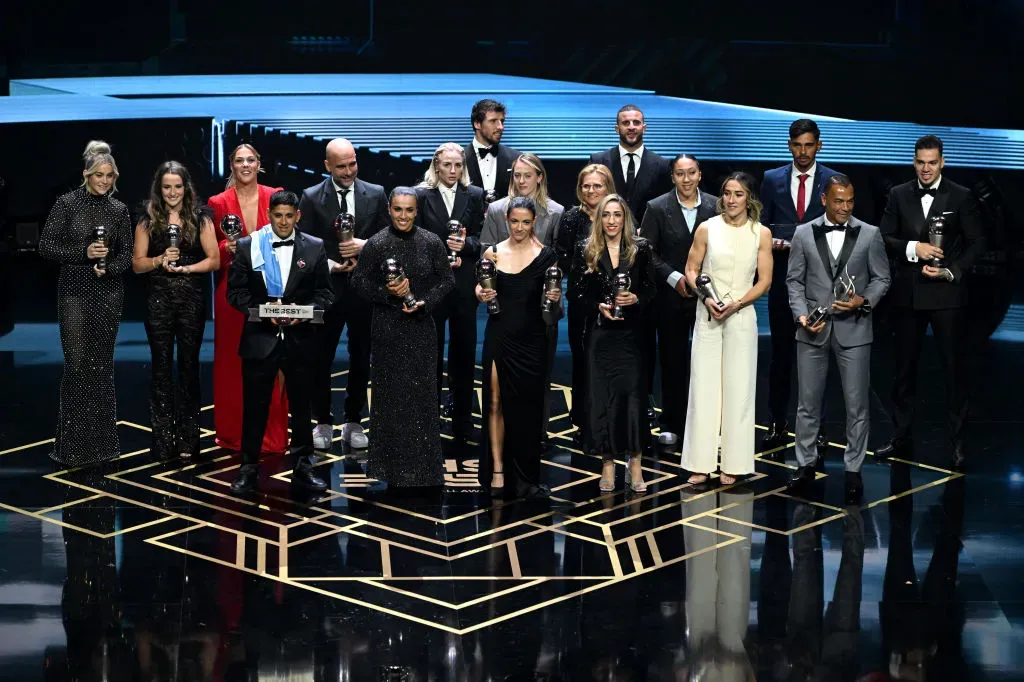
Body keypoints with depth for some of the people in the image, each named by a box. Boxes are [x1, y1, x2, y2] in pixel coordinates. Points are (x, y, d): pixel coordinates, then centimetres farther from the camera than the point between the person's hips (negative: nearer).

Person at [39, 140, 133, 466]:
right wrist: (84, 252, -16)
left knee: (102, 365, 5)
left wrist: (108, 268, -12)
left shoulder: (119, 210, 6)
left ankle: (102, 440, 13)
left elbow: (126, 254, 9)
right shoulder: (67, 203, -3)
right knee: (77, 363, -7)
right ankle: (72, 443, 1)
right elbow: (46, 246, -5)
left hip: (109, 292, 3)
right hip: (75, 292, -3)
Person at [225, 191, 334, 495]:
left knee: (301, 405, 10)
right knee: (254, 407, 4)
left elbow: (324, 293, 4)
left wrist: (303, 310, -15)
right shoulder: (247, 246, 1)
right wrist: (263, 312, -15)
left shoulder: (314, 248, 3)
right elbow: (235, 291, 0)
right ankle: (249, 469, 13)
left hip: (300, 339, 1)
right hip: (260, 338, -1)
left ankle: (302, 467, 21)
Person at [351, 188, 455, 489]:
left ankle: (423, 466, 12)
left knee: (422, 394, 2)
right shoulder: (376, 244, -5)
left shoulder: (432, 243, -2)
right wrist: (386, 292, -16)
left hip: (420, 328, 1)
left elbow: (446, 280, 4)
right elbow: (359, 281, 0)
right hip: (387, 330, -1)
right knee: (390, 394, 3)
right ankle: (391, 463, 11)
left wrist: (425, 303, -11)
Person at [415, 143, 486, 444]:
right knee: (431, 352, 5)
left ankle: (462, 420, 13)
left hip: (463, 283, 1)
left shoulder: (474, 196, 5)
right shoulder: (422, 196, 1)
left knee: (464, 352, 6)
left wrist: (465, 244, -17)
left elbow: (480, 238, 3)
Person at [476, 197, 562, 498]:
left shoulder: (546, 256, 1)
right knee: (496, 403, -1)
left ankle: (526, 478, 11)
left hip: (531, 340, -1)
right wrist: (481, 295, -9)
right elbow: (481, 289, 13)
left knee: (528, 407, 3)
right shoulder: (492, 253, 3)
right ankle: (498, 471, 5)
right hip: (499, 335, 1)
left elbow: (552, 296, 5)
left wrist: (556, 298, -16)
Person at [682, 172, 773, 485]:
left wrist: (736, 304, -12)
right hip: (708, 317, 0)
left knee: (739, 388, 1)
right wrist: (706, 298, -12)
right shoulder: (707, 229, 3)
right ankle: (701, 464, 4)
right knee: (703, 386, -1)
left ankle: (733, 465, 8)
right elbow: (691, 270, 5)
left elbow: (764, 281, 2)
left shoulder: (761, 233, 2)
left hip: (742, 316, 0)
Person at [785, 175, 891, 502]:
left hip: (853, 329, -1)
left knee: (857, 404, 1)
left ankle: (853, 470, 10)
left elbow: (881, 278, 5)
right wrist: (801, 315, -7)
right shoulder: (804, 234, 5)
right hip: (813, 329, 1)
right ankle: (806, 464, 19)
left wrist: (863, 301, -13)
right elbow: (794, 280, 6)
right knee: (808, 402, 7)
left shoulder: (870, 235, 3)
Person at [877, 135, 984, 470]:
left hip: (946, 294, -3)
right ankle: (901, 436, 20)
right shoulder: (899, 195, 5)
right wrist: (912, 248, -15)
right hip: (907, 294, 3)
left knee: (955, 368, 0)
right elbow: (884, 238, 3)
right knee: (904, 368, 10)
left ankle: (958, 442, 7)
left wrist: (951, 272, -13)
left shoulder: (961, 197, -1)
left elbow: (976, 243, 0)